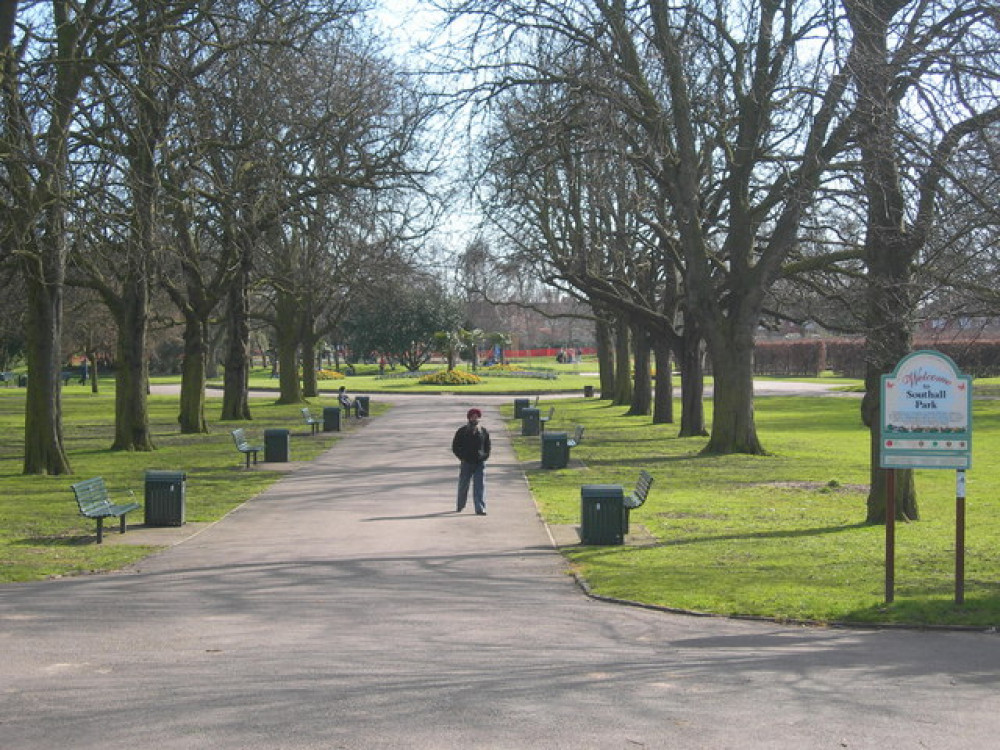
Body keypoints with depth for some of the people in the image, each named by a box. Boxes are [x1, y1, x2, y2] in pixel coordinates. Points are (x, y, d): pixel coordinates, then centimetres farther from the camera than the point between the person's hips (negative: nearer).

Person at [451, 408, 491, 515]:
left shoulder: (484, 432, 6)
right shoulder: (462, 431, 1)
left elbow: (488, 447, 16)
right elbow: (455, 447, 6)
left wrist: (485, 457, 2)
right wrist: (462, 457, -4)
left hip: (480, 463, 1)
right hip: (466, 463, 0)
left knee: (480, 486, -7)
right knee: (463, 485, 9)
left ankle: (480, 509, -9)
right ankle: (460, 506, 28)